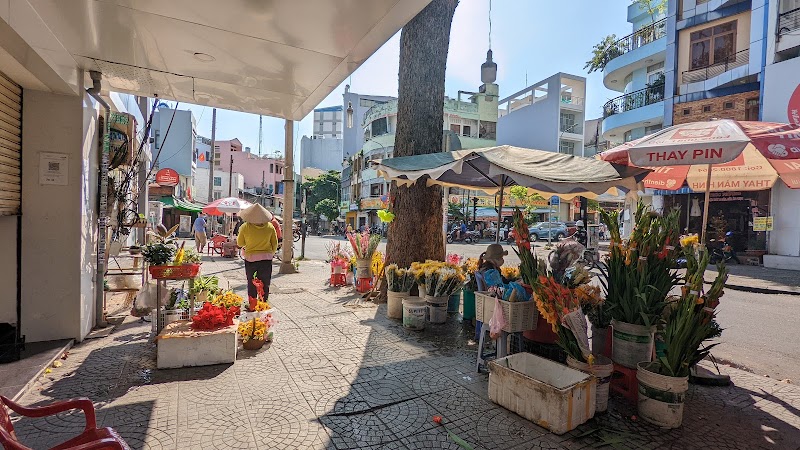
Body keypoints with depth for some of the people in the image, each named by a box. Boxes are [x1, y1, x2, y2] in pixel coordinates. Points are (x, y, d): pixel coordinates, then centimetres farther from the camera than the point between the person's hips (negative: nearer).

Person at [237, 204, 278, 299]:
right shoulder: (270, 227, -6)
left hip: (250, 257, -1)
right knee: (265, 284, 10)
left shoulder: (245, 227, -10)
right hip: (266, 259, 1)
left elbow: (240, 243, 3)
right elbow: (275, 244, 3)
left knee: (251, 284, 12)